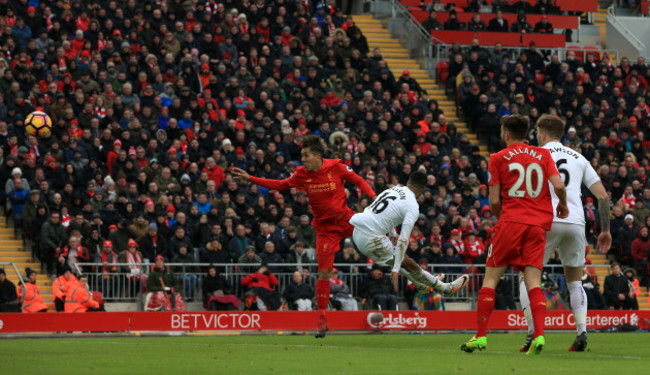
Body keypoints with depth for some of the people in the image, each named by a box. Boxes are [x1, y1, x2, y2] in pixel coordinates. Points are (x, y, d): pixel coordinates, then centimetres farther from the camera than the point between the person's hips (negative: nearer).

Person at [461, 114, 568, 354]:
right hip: (538, 225, 3)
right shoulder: (543, 154, 12)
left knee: (490, 278, 4)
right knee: (533, 281, -1)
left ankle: (481, 336, 1)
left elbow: (494, 202, 2)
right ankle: (539, 336, -18)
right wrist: (563, 205, 19)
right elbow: (559, 185, -1)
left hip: (511, 221, -3)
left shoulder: (498, 158, 6)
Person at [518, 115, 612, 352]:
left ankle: (533, 333, -7)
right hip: (576, 221, 3)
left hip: (546, 222, -3)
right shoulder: (579, 159, 20)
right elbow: (603, 195, 13)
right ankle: (582, 333, -1)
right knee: (575, 281, 17)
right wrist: (605, 230, 18)